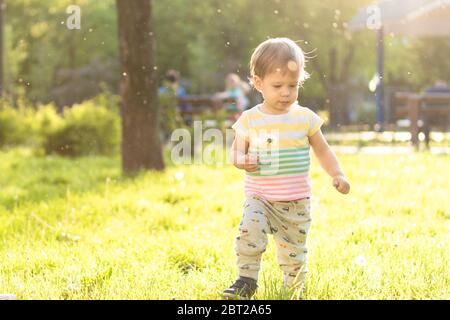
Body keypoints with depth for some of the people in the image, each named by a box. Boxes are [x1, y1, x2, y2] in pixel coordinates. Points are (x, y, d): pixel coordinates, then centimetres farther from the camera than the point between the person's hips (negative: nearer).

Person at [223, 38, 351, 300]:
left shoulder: (305, 118, -3)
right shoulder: (249, 120, -3)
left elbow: (323, 151, 4)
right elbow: (236, 152, 6)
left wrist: (338, 175, -10)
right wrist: (241, 161, -17)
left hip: (297, 202, 1)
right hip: (259, 198, -1)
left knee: (294, 252, 8)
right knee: (250, 230, -26)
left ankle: (294, 290, 29)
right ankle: (247, 281, -12)